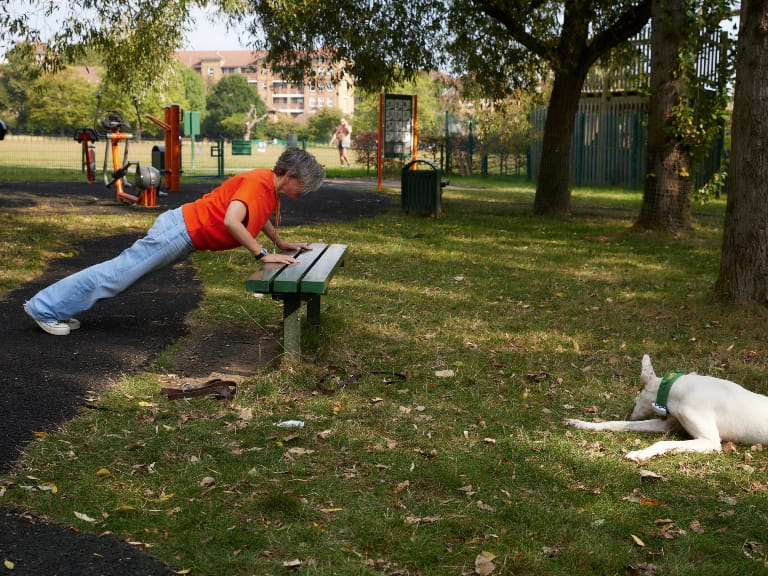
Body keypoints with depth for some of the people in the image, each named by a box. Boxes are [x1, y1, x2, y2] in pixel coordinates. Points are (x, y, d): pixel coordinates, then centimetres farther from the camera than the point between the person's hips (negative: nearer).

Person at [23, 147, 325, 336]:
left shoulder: (272, 187, 8)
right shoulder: (258, 183, -23)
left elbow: (259, 215, 30)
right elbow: (231, 221, -36)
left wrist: (282, 244, 27)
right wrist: (263, 255, -30)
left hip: (186, 234, 9)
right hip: (182, 230, -9)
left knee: (125, 268, 13)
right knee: (120, 271, -4)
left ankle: (58, 307, 22)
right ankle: (44, 308, 4)